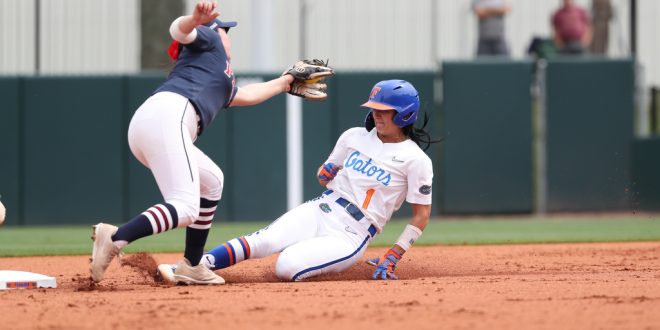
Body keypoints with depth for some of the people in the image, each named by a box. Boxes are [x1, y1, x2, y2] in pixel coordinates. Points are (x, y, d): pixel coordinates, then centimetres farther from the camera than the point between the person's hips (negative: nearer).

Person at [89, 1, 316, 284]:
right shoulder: (210, 39, 19)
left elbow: (245, 95, 58)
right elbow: (179, 30, -2)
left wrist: (284, 83, 72)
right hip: (167, 115, -10)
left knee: (211, 181, 28)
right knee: (185, 209, -19)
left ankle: (191, 266, 24)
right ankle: (116, 238, -37)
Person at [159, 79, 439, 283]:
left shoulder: (415, 160, -4)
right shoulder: (355, 137, 11)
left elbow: (421, 215, -3)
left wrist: (393, 257, -9)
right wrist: (327, 175, -2)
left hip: (351, 236, -4)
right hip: (319, 211, 4)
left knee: (287, 267, -30)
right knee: (264, 241, -26)